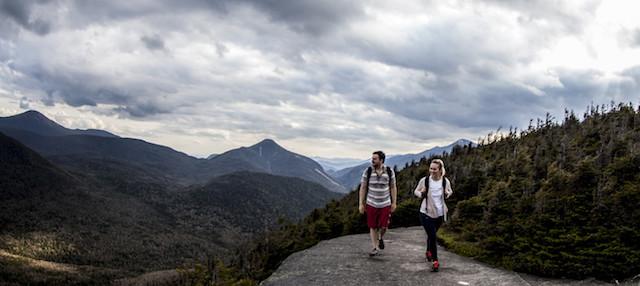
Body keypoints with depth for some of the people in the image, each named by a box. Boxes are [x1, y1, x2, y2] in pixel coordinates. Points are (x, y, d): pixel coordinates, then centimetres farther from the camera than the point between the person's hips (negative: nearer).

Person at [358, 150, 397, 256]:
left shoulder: (389, 171, -5)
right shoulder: (367, 171, -6)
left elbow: (393, 188, 3)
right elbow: (363, 188, -1)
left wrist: (394, 203, 1)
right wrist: (361, 204, -3)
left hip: (385, 204, 0)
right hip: (371, 204, 0)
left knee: (383, 226, -3)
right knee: (373, 227, 6)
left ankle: (381, 237, 31)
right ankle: (375, 248, 20)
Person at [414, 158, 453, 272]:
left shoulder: (445, 181, -9)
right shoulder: (424, 181, -15)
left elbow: (450, 191, 11)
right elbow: (416, 191, 1)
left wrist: (448, 194, -11)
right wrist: (421, 193, -20)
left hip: (440, 214, 3)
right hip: (426, 213, -3)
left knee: (432, 235, 23)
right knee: (432, 236, -10)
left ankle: (428, 252, 48)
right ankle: (435, 261, 1)